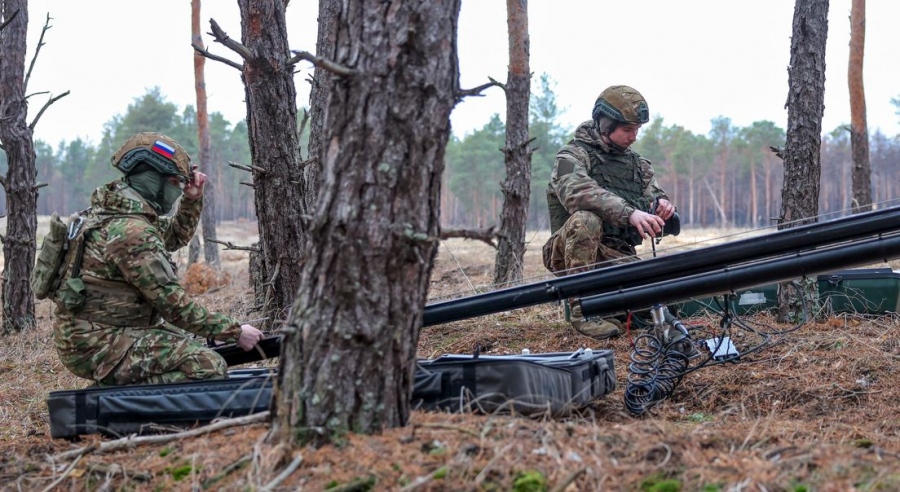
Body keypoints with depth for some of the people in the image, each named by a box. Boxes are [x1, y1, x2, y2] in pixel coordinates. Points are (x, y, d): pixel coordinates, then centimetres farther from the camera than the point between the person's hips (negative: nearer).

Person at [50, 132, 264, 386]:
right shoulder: (132, 232, -22)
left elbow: (176, 236, 28)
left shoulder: (114, 212, 9)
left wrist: (192, 200, 12)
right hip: (96, 346, -10)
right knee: (209, 367, -21)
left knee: (194, 345, 23)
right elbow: (174, 305, -21)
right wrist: (235, 331, -15)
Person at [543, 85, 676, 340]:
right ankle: (581, 307, -25)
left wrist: (663, 206, -14)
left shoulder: (638, 164, 15)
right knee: (585, 219, -37)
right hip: (571, 253, -4)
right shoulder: (573, 156, -5)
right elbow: (578, 193, -26)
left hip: (619, 256, 4)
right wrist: (629, 212, -41)